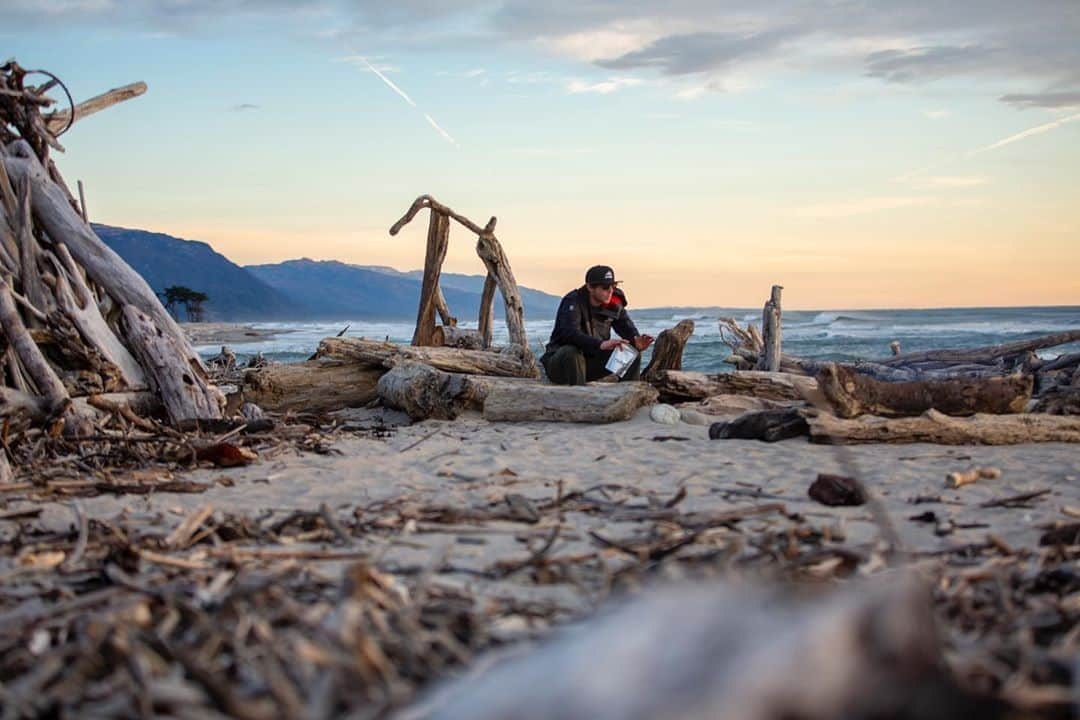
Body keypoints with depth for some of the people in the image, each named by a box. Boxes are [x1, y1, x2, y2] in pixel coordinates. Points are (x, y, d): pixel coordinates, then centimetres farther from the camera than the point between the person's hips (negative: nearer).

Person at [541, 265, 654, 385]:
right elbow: (569, 333, -37)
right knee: (570, 352, -38)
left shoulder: (614, 304, -2)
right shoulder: (573, 302, -21)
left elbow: (628, 329, -6)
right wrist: (601, 344, -51)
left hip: (592, 361, 6)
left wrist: (637, 342, -32)